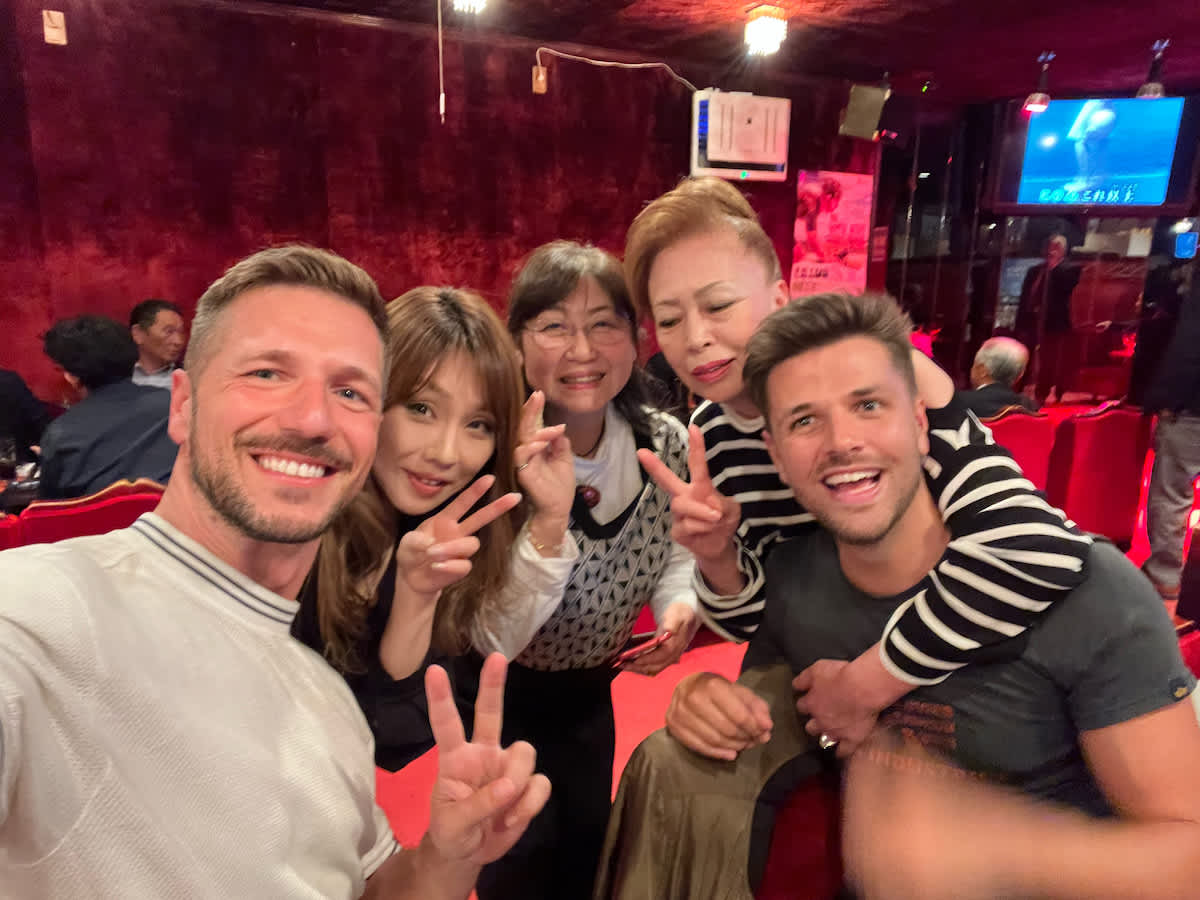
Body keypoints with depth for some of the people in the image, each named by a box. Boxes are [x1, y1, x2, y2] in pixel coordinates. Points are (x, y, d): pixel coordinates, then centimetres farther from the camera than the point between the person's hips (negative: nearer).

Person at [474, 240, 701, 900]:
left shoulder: (665, 443, -18)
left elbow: (675, 549, 1)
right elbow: (489, 641, -34)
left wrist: (679, 604, -20)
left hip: (589, 685, 5)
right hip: (495, 693, -4)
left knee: (590, 837, 25)